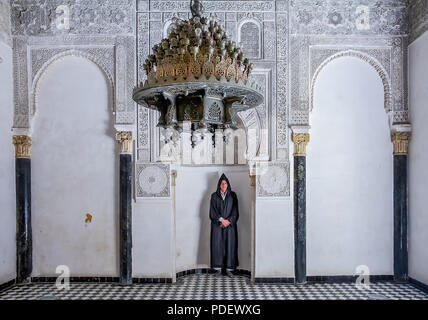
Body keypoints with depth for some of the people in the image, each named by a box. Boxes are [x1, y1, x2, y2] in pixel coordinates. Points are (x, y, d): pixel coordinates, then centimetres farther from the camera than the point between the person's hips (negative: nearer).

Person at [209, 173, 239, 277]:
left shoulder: (233, 195, 6)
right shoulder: (214, 196, 5)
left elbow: (235, 210, 1)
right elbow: (213, 211, -1)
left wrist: (228, 221, -11)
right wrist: (221, 220, -12)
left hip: (230, 224, 0)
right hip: (217, 225, 0)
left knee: (230, 244, -2)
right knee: (217, 244, -1)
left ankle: (229, 268, 5)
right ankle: (218, 268, 8)